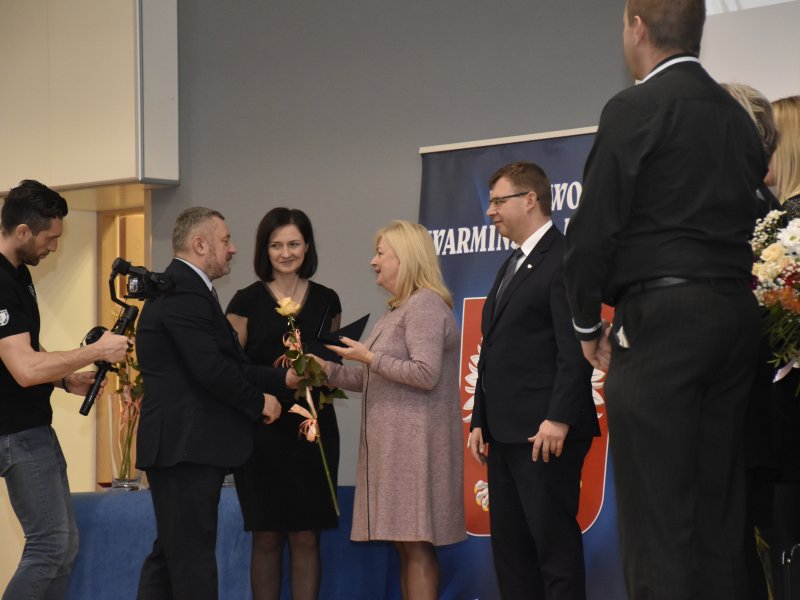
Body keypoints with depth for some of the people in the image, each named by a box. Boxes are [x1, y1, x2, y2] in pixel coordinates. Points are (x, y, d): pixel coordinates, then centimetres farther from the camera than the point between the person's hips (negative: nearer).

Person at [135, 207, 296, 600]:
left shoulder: (181, 288, 19)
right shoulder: (184, 292, -15)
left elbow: (228, 363, 18)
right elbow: (212, 370, -21)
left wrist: (284, 379, 10)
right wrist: (259, 402, -7)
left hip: (182, 446, 11)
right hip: (186, 447, -11)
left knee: (171, 553, 13)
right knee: (193, 557, -7)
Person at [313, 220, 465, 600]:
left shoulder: (425, 304, -10)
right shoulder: (399, 310, 20)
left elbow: (425, 374, -20)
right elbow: (378, 379, 19)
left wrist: (369, 357, -13)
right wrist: (327, 369, 10)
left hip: (415, 443, -10)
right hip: (394, 442, 10)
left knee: (416, 543, -10)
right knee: (404, 544, 7)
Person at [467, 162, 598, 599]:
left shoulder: (564, 259, -8)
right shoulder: (511, 267, 22)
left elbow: (574, 348, -16)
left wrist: (559, 419, -21)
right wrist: (481, 421, 16)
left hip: (545, 433, -10)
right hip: (505, 434, 10)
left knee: (555, 543, -7)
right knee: (509, 547, 9)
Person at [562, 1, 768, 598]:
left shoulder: (635, 109, -7)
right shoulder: (737, 115, 15)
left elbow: (594, 228, -9)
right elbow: (748, 217, 14)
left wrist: (589, 324, 3)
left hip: (661, 321, -7)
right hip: (736, 318, 7)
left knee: (658, 510, -7)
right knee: (718, 510, 9)